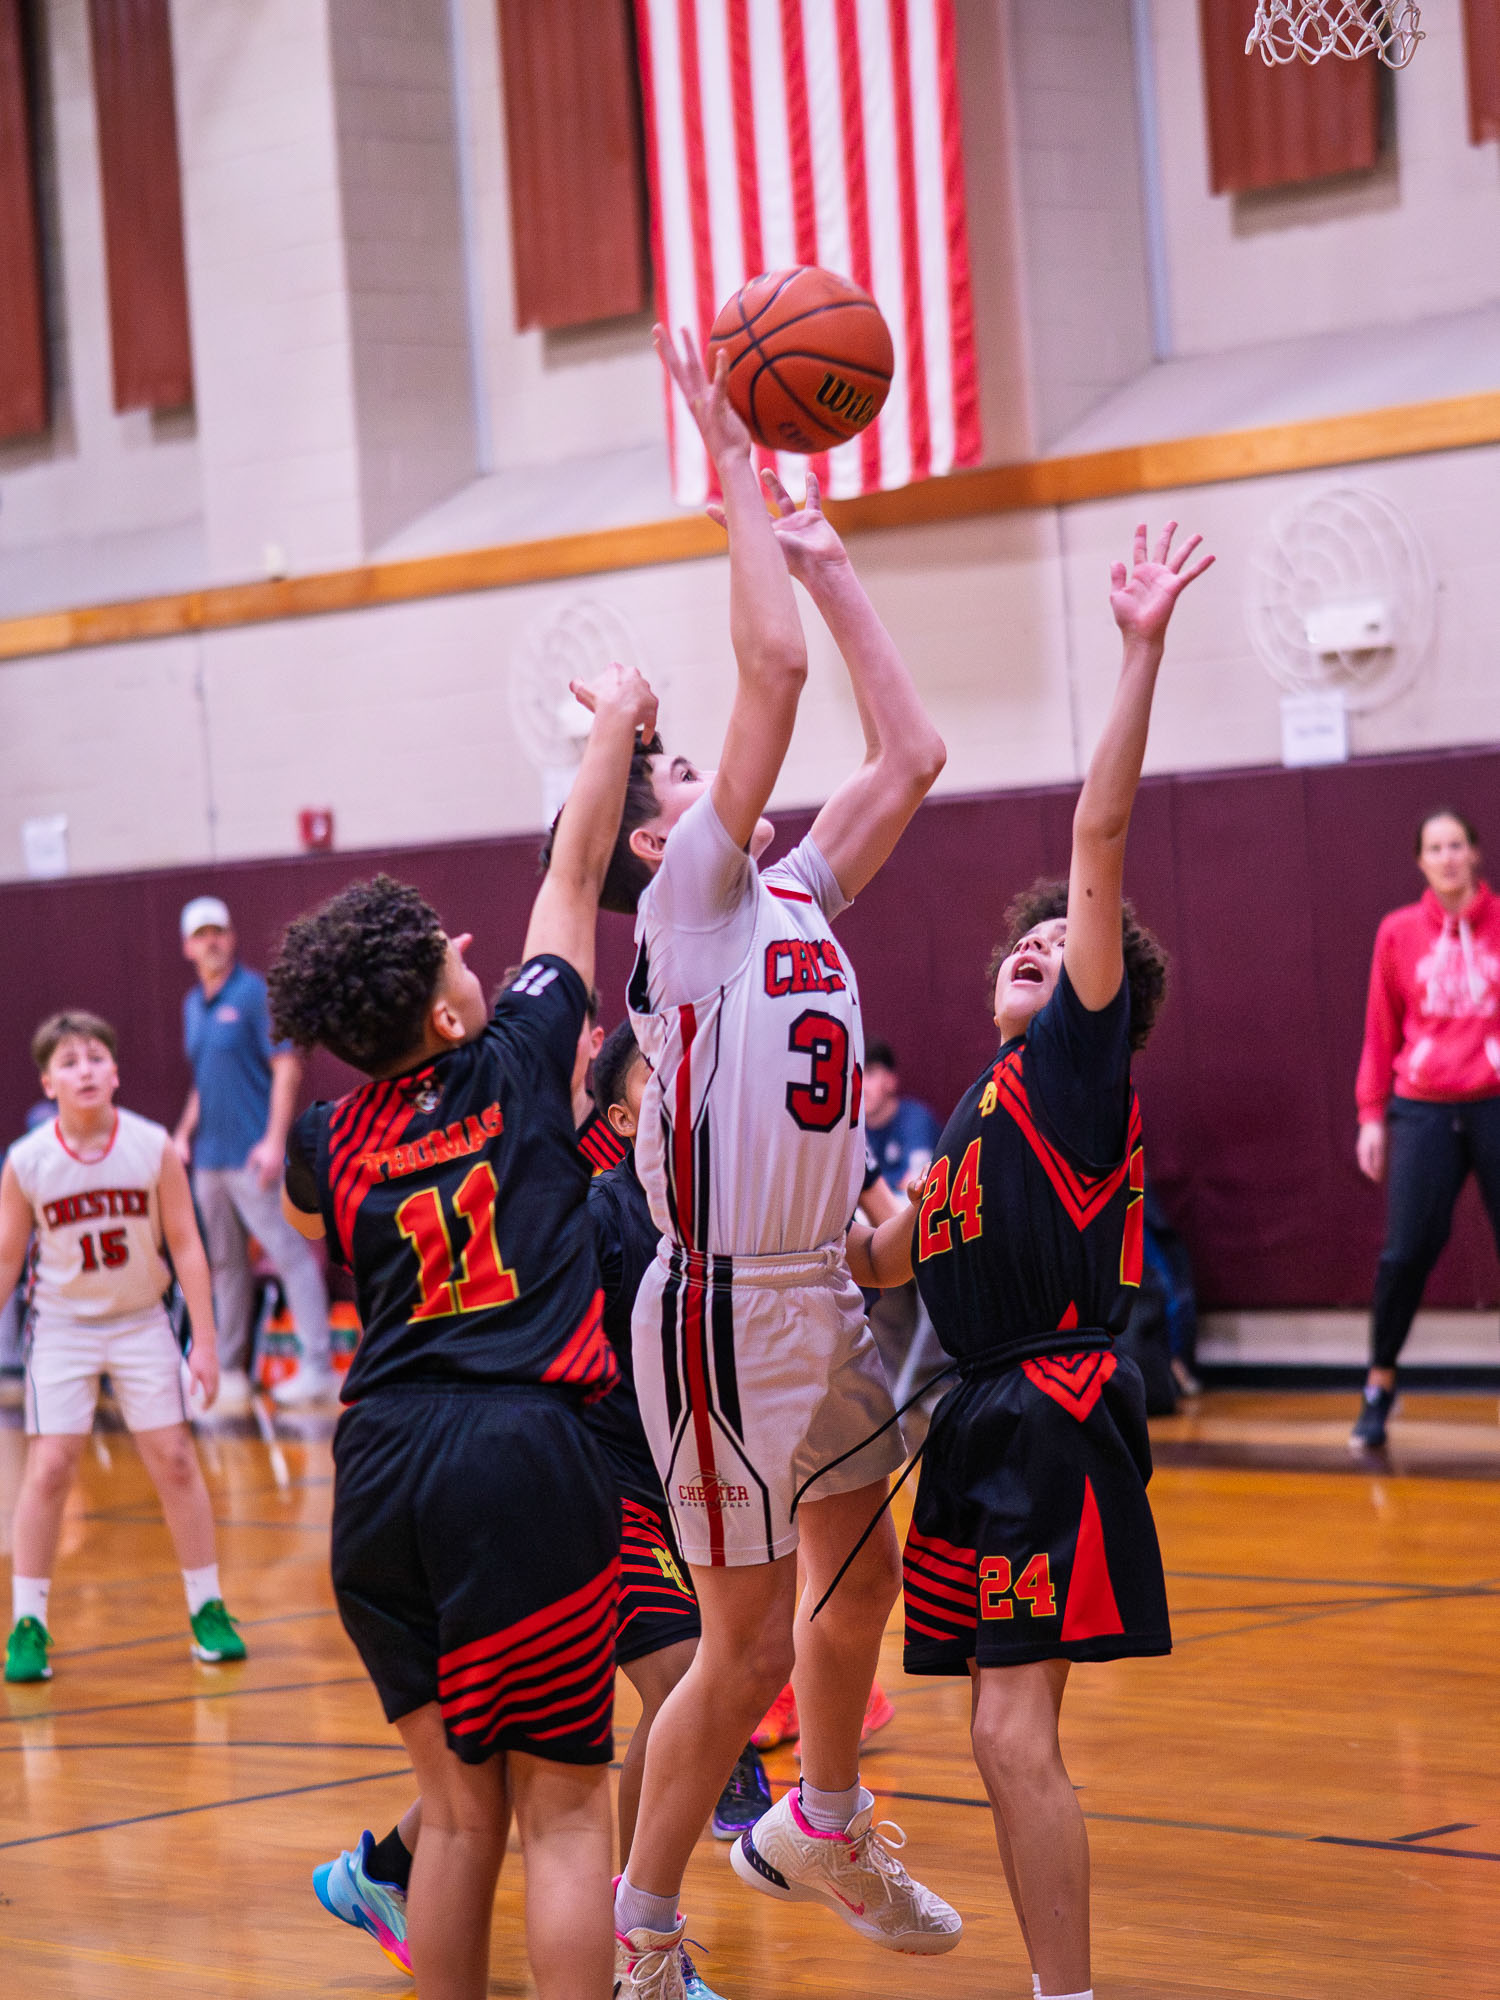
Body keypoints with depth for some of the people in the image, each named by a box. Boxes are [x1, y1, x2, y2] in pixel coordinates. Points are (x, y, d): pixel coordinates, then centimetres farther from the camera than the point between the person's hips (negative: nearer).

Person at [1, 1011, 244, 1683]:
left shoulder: (153, 1147, -11)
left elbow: (185, 1245, -5)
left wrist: (205, 1340, -6)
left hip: (141, 1323, 1)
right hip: (61, 1325, -1)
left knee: (174, 1461, 1)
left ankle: (207, 1611, 13)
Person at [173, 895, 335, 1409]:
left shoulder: (255, 994, -7)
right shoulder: (193, 1005, 15)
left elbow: (286, 1068, -12)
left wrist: (275, 1141, -19)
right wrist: (184, 1131, 13)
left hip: (253, 1156, -8)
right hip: (209, 1156, 8)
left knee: (290, 1254, -9)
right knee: (225, 1264, 13)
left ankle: (317, 1367, -10)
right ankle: (231, 1368, 20)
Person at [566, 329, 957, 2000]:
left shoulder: (796, 895, 11)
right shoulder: (694, 903, -11)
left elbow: (910, 754, 12)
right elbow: (774, 668, -21)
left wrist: (827, 560, 11)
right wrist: (737, 482, -14)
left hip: (823, 1294, 8)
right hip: (727, 1306, -8)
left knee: (862, 1576, 22)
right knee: (748, 1643, -1)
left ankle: (821, 1832, 44)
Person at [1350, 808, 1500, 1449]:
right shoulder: (1399, 933, 6)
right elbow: (1381, 1031, 9)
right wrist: (1371, 1114, 6)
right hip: (1422, 1109, 0)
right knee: (1406, 1252, -5)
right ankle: (1379, 1389, 11)